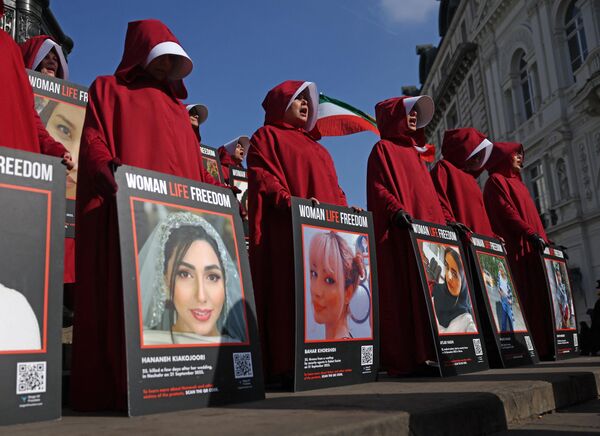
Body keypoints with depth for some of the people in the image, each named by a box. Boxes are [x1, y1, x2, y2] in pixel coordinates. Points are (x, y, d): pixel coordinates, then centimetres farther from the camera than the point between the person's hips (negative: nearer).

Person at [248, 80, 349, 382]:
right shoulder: (266, 136, 10)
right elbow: (261, 176, -6)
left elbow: (331, 187, 26)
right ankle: (285, 366, -13)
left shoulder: (316, 147, 32)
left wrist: (343, 208, 5)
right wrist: (289, 201, -22)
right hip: (285, 229, -7)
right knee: (291, 291, -13)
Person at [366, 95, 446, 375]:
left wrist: (442, 221, 17)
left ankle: (424, 353, 5)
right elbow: (378, 186, -10)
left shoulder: (414, 152, 28)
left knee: (425, 291, 3)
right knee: (401, 293, -13)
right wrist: (396, 210, -26)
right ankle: (400, 359, -13)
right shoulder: (383, 148, 4)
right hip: (398, 232, -8)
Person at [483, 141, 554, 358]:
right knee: (523, 296, -14)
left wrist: (542, 239, 16)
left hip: (530, 248, 9)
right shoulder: (496, 180, 1)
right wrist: (531, 233, -19)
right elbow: (505, 210, -12)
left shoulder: (517, 183, 28)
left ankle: (542, 346, 1)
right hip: (514, 247, -9)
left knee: (537, 295, 2)